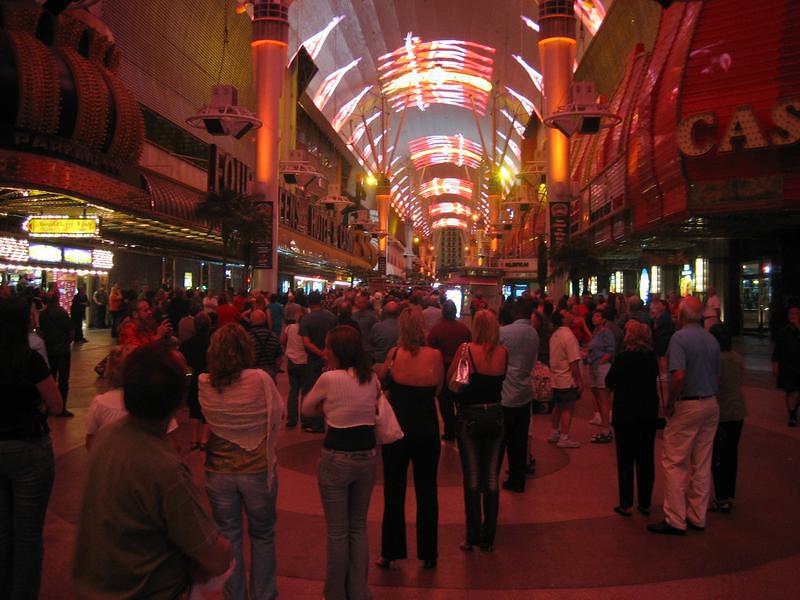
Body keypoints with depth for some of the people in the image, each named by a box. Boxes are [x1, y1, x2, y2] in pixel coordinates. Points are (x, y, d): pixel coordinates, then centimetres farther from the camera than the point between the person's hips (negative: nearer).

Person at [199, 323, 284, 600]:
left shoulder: (204, 384, -11)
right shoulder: (260, 380, -18)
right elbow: (277, 414, -5)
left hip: (219, 471, 2)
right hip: (258, 469, -1)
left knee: (228, 537, 16)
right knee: (262, 535, 18)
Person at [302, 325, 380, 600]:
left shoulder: (330, 378, -16)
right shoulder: (372, 378, 1)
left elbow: (307, 409, -1)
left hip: (337, 459, -5)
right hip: (367, 458, 5)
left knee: (338, 531, 10)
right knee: (358, 528, 19)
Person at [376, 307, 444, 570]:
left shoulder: (394, 354, -12)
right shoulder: (435, 355, -10)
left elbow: (385, 385, 1)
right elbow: (438, 388, 3)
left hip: (397, 428, -1)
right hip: (427, 430, 1)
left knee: (394, 492, 13)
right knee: (427, 492, 14)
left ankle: (390, 552, 22)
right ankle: (428, 554, 24)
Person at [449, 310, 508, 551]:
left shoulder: (467, 349, -12)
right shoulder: (503, 352, -2)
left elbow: (449, 380, -7)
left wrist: (458, 355, -1)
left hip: (470, 416, -3)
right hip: (495, 416, 3)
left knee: (472, 479, 5)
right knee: (492, 479, 9)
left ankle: (473, 536, 11)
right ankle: (488, 538, 16)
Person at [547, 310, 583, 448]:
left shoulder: (555, 335, 7)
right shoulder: (569, 336, -20)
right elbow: (573, 362, -22)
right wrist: (579, 380, -16)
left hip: (556, 378, 8)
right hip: (568, 379, -8)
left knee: (558, 406, 19)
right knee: (568, 408, 1)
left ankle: (554, 433, 28)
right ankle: (564, 438, 6)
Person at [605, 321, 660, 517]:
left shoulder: (624, 357, -16)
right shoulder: (652, 357, -1)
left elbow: (609, 382, -8)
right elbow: (653, 379, 12)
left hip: (626, 413, -4)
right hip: (649, 412, 5)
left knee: (626, 459, 4)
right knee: (646, 458, 11)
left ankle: (626, 504, 9)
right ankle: (645, 503, 19)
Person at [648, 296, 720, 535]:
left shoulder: (680, 337, -14)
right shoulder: (712, 340, 9)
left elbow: (679, 375, -24)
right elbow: (717, 376, 12)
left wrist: (670, 404, -13)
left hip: (688, 406, -7)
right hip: (711, 404, 8)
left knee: (674, 463, 0)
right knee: (702, 464, 13)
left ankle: (675, 521, 4)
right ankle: (697, 518, 22)